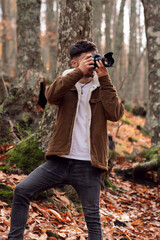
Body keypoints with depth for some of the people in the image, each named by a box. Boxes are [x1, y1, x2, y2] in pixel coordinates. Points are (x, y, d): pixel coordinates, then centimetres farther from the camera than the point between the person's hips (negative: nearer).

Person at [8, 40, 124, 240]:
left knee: (93, 218, 1)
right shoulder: (66, 84, 8)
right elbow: (51, 95, -16)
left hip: (88, 166, -1)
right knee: (22, 190, -8)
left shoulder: (102, 88, 6)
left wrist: (104, 79, -13)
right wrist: (80, 72, -20)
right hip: (60, 161, 1)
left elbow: (116, 114, -12)